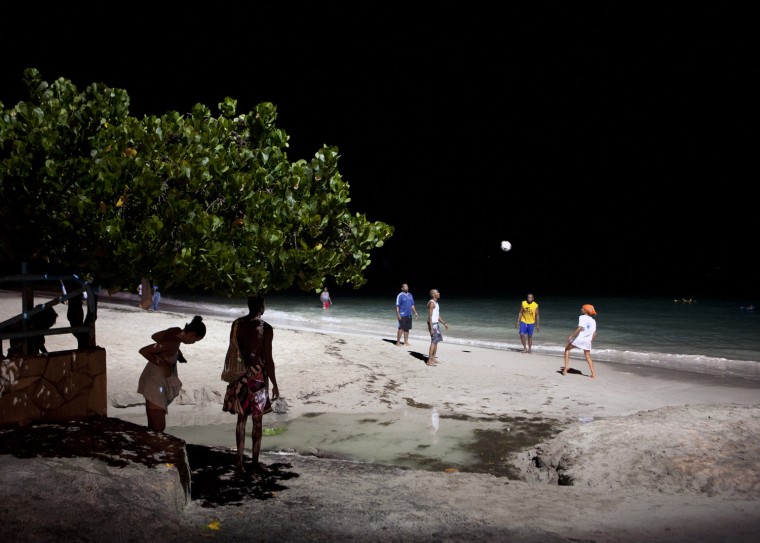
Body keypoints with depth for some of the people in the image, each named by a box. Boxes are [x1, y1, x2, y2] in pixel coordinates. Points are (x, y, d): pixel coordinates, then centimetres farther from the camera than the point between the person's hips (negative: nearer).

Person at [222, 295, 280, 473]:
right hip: (257, 375, -5)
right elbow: (268, 359, -13)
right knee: (257, 420, 5)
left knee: (241, 418, 12)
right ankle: (255, 461, 13)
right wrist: (274, 384, -5)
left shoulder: (237, 324, 1)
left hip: (239, 374, 5)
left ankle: (240, 460, 18)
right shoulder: (266, 328, -13)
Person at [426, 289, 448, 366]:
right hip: (432, 324, -10)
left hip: (436, 324, 10)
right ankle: (429, 361, -8)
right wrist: (431, 328, -23)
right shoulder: (431, 303, -15)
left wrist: (444, 323, 18)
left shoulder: (436, 303, 16)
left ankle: (433, 359, 22)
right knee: (434, 342, -11)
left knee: (436, 341, 14)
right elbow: (430, 316, -20)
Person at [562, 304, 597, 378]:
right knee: (588, 357, 19)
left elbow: (580, 328, -19)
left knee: (567, 348, 17)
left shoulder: (582, 317, -6)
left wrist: (571, 336, -19)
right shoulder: (593, 321, 12)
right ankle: (593, 374, 10)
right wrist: (591, 341, 21)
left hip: (579, 338, -5)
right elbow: (594, 333, 9)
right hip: (587, 341, 5)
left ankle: (567, 366, 9)